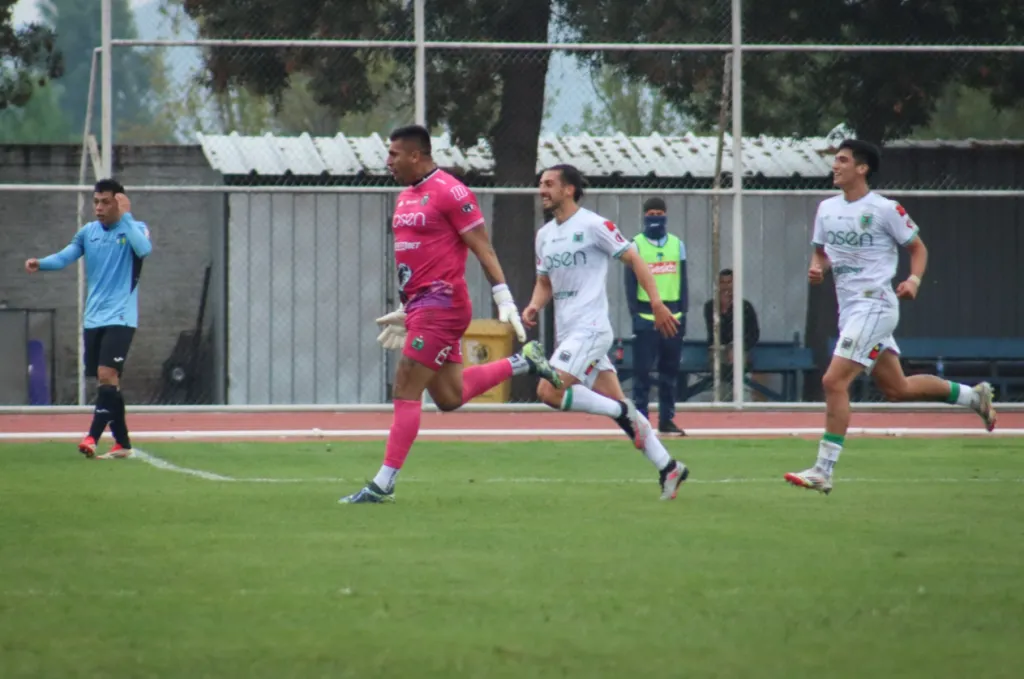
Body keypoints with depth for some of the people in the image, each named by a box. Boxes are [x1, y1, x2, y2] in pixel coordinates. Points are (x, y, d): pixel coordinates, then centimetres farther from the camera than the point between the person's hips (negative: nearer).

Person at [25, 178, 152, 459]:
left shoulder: (135, 228, -3)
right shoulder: (88, 232, 10)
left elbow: (144, 249, -24)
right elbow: (64, 256, 1)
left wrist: (125, 217, -23)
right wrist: (40, 263, -18)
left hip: (120, 317, -5)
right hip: (93, 319, 5)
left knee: (107, 375, -19)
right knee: (106, 381, 6)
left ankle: (93, 436, -23)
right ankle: (121, 442, 13)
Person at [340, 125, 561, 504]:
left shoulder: (449, 192, -12)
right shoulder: (406, 197, 16)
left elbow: (482, 248, -13)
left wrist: (504, 300, -16)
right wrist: (405, 310, 27)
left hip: (442, 304, -10)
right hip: (421, 305, 10)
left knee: (406, 390, -9)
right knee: (449, 398, 12)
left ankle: (383, 484, -7)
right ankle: (523, 363, 27)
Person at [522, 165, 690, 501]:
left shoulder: (592, 225, -8)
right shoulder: (544, 236, 15)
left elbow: (633, 259, -6)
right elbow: (545, 281, 25)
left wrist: (657, 303, -13)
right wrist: (534, 305, 4)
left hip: (590, 328, -8)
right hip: (568, 331, 8)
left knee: (550, 391, -22)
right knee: (616, 403, 6)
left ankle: (624, 413, -8)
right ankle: (668, 467, 10)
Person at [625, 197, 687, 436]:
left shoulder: (677, 244, 9)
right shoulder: (635, 245, -1)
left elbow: (683, 282, 11)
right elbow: (630, 283, -2)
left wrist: (683, 313, 5)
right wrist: (635, 315, -9)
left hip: (673, 316, 4)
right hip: (646, 317, -4)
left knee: (670, 372, 7)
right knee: (642, 371, -6)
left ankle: (666, 420, 13)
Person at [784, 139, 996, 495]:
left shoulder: (885, 210, -8)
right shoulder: (826, 209, 10)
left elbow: (918, 247, 1)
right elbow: (821, 250, 22)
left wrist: (913, 279, -16)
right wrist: (816, 268, -1)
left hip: (875, 304, -8)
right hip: (850, 309, 8)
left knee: (834, 382, -17)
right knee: (897, 388, 15)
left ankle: (823, 471, -15)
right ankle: (973, 396, 34)